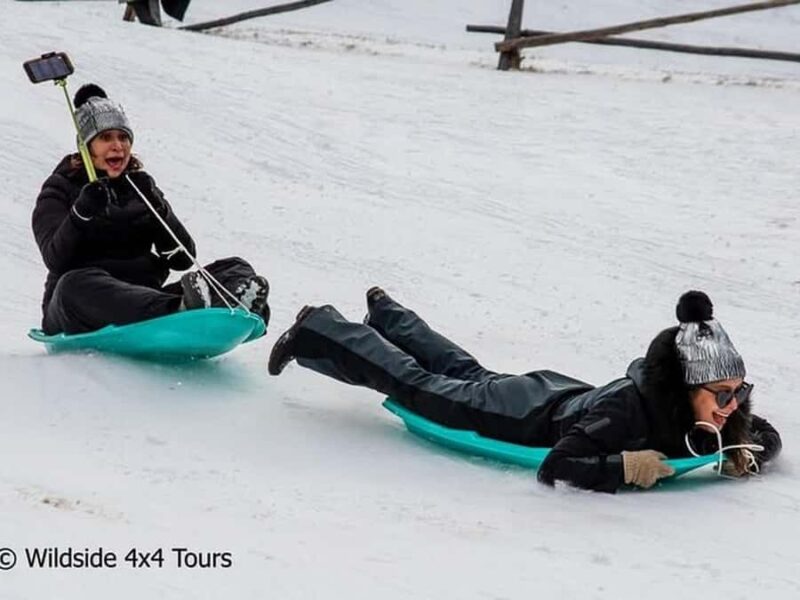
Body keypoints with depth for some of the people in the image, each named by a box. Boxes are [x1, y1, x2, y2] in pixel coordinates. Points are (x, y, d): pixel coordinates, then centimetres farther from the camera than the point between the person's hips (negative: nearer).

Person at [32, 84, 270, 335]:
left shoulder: (140, 186, 18)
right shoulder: (60, 190, 7)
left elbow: (183, 258, 7)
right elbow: (56, 261, -10)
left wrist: (158, 209, -9)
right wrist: (81, 213, -25)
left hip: (140, 303, 4)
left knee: (234, 268, -11)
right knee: (77, 284, -39)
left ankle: (237, 300, -51)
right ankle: (179, 310, -60)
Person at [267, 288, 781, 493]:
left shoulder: (720, 415, -22)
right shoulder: (631, 408, -43)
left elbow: (769, 435, -4)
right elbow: (556, 465, -44)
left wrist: (747, 451, -26)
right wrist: (626, 465, -51)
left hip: (573, 397, 7)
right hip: (536, 414, -7)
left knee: (466, 374, 30)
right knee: (419, 384, 11)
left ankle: (387, 312, 53)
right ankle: (319, 334, 27)